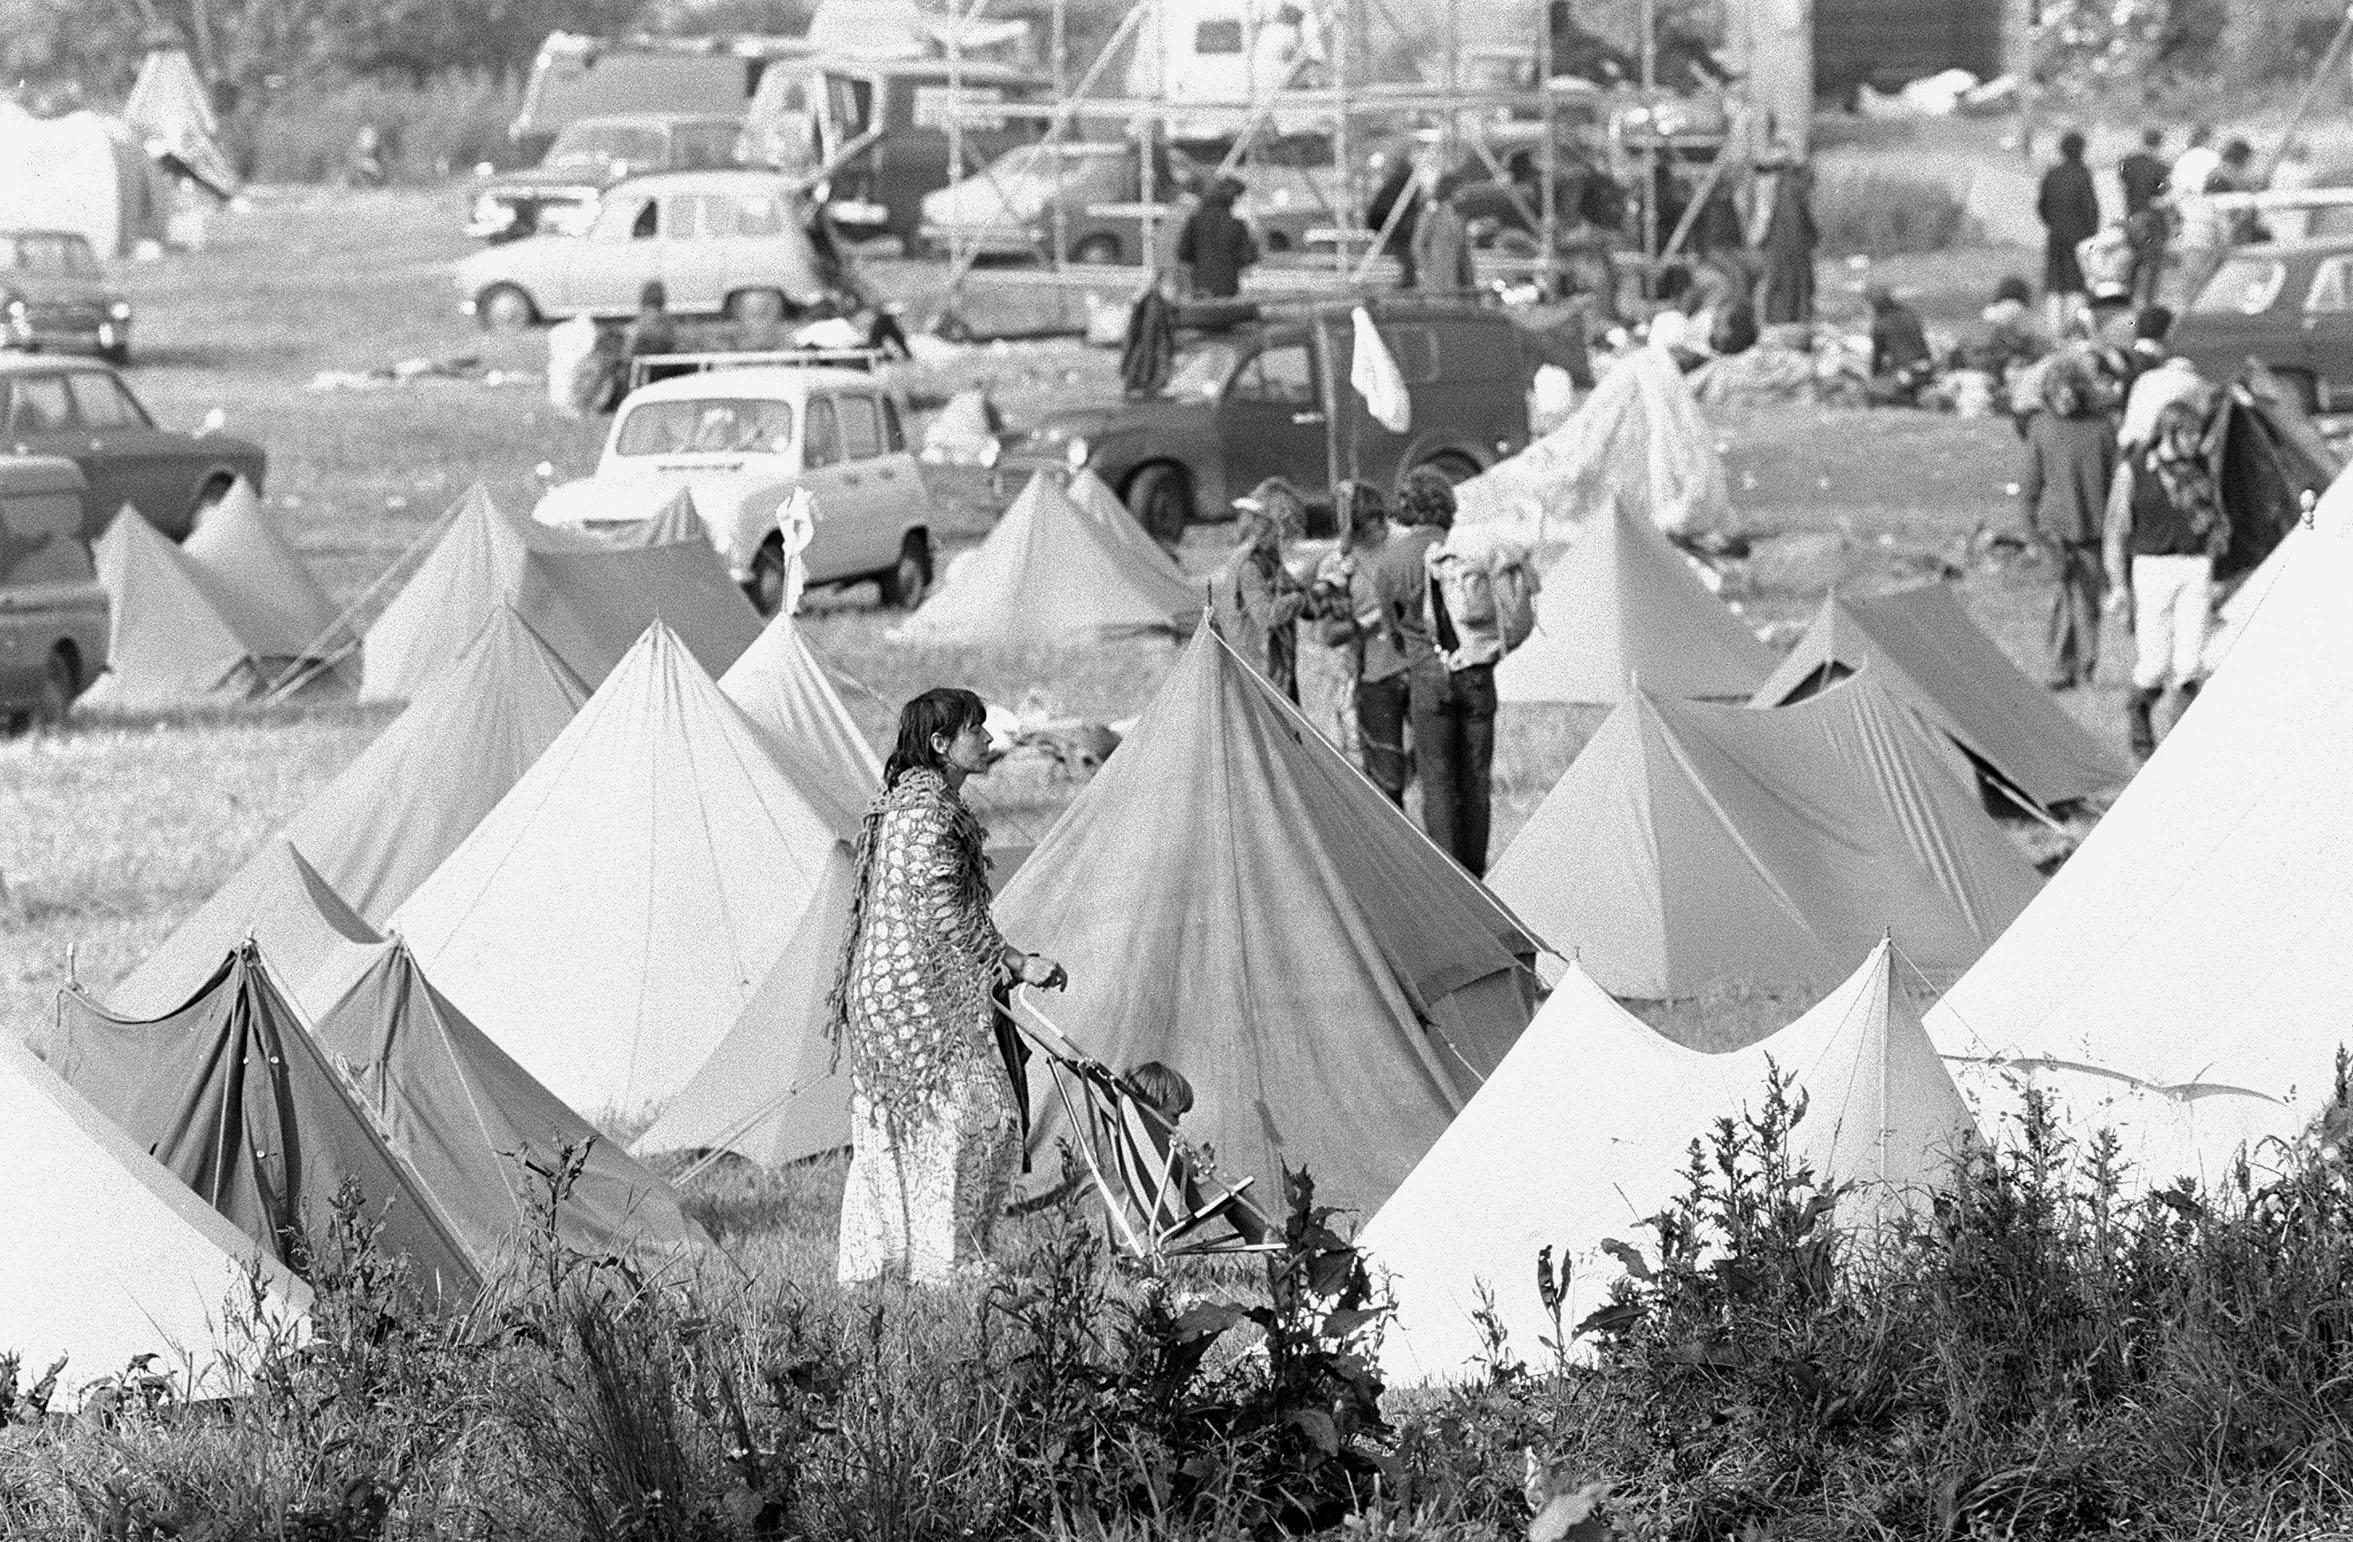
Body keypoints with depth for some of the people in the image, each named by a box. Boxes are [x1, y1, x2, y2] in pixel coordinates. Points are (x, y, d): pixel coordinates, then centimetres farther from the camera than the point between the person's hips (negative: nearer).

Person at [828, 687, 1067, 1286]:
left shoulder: (901, 800, 17)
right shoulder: (928, 810, -16)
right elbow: (945, 915, -20)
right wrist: (1017, 964, -14)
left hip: (881, 991, 11)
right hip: (921, 993, -11)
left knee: (889, 1133, 11)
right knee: (964, 1114, -10)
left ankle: (868, 1264, 13)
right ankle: (943, 1261, -11)